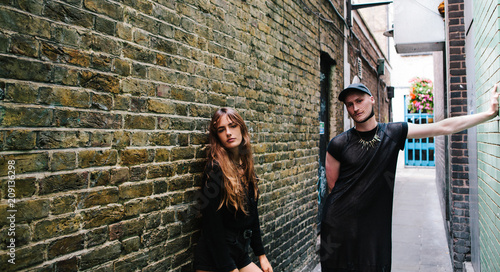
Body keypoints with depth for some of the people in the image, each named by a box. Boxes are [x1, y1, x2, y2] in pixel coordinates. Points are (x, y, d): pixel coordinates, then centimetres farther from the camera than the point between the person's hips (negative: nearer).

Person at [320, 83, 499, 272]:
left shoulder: (393, 133, 1)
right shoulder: (338, 144, -6)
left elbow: (443, 127, 2)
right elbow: (332, 187, 1)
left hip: (376, 226, 2)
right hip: (340, 226, -2)